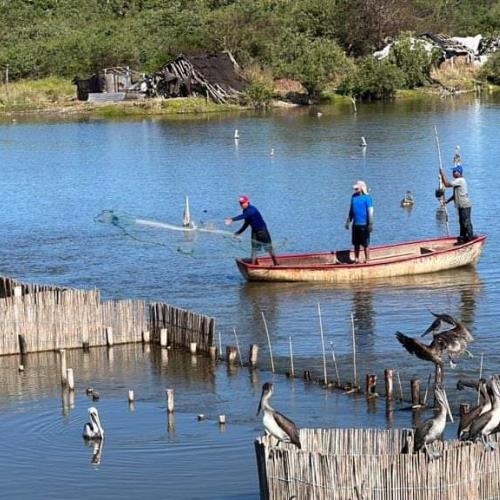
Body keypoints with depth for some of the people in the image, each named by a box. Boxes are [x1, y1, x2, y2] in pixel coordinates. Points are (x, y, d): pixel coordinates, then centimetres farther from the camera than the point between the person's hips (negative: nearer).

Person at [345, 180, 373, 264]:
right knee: (356, 243, 10)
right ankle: (356, 259, 16)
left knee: (365, 243, -1)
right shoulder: (353, 197, 11)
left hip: (364, 224, -6)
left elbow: (370, 211, -10)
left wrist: (370, 224, -14)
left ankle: (367, 259, 4)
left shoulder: (367, 197, -8)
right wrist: (348, 221, 16)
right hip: (355, 224, 6)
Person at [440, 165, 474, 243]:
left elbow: (447, 184, -24)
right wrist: (448, 200, 16)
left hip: (464, 205, -11)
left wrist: (442, 174, -15)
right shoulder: (459, 180, 17)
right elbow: (456, 194, 22)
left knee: (466, 222, -7)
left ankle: (470, 237, -4)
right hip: (461, 205, 11)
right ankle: (463, 237, 21)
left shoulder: (459, 180, -17)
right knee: (462, 222, 15)